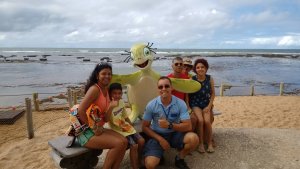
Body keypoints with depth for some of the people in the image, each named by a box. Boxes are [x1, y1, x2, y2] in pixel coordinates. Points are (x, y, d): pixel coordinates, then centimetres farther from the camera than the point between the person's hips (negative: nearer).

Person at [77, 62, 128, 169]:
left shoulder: (106, 91, 10)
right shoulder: (95, 89, -15)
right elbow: (81, 111, -25)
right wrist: (93, 128, -18)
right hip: (86, 132, -8)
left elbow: (105, 119, 7)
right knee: (118, 143, -19)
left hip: (98, 128, 8)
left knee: (124, 141, -5)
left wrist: (111, 107, -11)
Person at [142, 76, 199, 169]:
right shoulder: (151, 105, -12)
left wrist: (170, 125, -28)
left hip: (175, 134, 2)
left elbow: (188, 126, -15)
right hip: (157, 135, -1)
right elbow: (145, 127, -4)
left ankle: (179, 158, 4)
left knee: (193, 138, -27)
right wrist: (160, 139, -15)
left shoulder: (180, 103, -12)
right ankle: (159, 155, 16)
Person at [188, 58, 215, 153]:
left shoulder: (210, 79, -2)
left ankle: (210, 143, -1)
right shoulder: (192, 79, -8)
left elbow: (213, 94, 3)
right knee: (200, 120, -25)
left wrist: (209, 106, -6)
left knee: (207, 121, -21)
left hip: (207, 104, 1)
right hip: (195, 104, -1)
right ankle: (201, 143, -7)